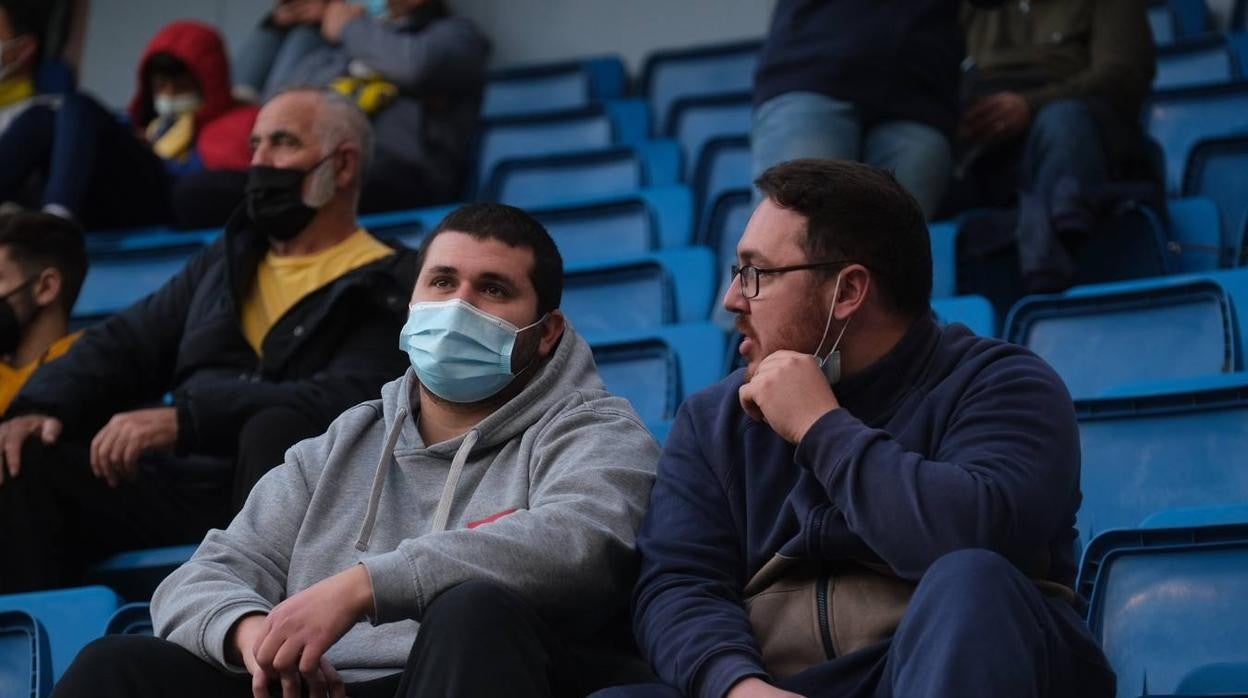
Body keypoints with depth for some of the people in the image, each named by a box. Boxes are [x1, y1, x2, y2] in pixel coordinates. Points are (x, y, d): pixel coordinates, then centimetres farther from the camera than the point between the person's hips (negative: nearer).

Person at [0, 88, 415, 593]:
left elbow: (346, 402, -15)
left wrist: (183, 420, -25)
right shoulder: (224, 262, 25)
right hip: (183, 480, 6)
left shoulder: (384, 288, 3)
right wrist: (41, 406, -2)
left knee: (277, 432, -37)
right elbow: (122, 344, 21)